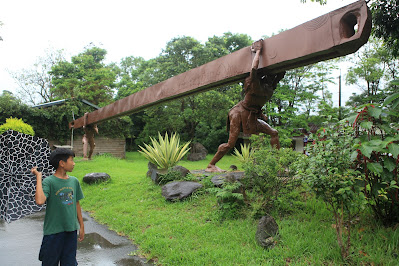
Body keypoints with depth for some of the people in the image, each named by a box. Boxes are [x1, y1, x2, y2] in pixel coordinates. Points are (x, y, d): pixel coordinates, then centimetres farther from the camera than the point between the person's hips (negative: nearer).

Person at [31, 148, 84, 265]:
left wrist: (81, 226, 14)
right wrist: (38, 176, -23)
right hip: (53, 232, -4)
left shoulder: (74, 181, 3)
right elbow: (39, 201, -32)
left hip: (71, 230, 5)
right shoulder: (49, 181, -14)